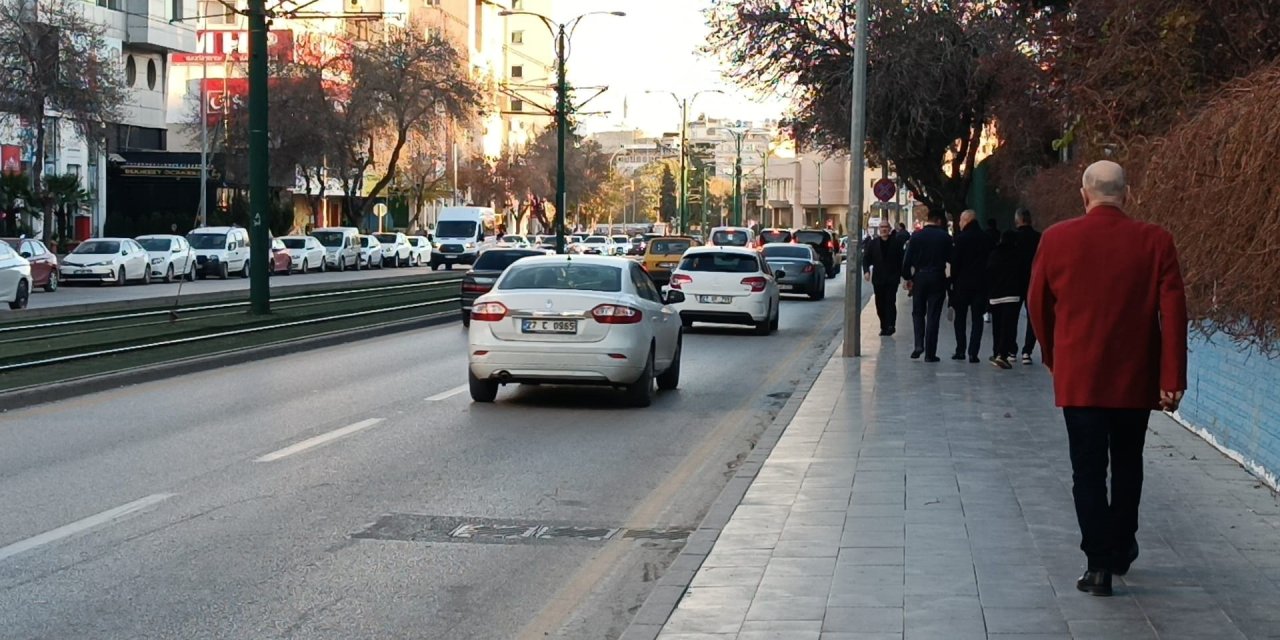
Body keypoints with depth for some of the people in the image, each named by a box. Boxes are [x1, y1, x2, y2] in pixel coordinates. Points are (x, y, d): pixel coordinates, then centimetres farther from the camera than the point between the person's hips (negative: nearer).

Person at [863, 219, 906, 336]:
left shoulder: (896, 242, 0)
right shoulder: (872, 243, 7)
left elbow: (901, 259, 0)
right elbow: (866, 258, 7)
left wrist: (902, 274, -4)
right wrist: (866, 271, -10)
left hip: (892, 278, -3)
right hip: (878, 279, 3)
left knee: (890, 302, -9)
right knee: (880, 304, 5)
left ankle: (890, 325, -6)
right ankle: (884, 327, 13)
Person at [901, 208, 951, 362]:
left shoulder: (916, 236, -2)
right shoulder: (945, 237, -5)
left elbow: (907, 259, -3)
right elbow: (951, 258, -3)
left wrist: (907, 277, 4)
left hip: (919, 277, 1)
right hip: (938, 278, -1)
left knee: (918, 313, 16)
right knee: (933, 316, 2)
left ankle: (919, 344, -2)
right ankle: (930, 353, 1)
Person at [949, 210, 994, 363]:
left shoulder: (961, 238, -10)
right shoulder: (986, 239, 2)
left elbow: (955, 261, -11)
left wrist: (953, 280, -1)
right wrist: (986, 280, 9)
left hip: (962, 283, -3)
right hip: (981, 283, 3)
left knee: (960, 317, 10)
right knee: (977, 318, 4)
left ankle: (960, 350, 10)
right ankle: (973, 352, -2)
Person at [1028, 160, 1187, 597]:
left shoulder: (1056, 240, -5)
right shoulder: (1155, 241, -7)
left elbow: (1038, 305, 4)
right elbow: (1173, 312, -11)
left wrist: (1053, 358, 19)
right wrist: (1172, 378, -8)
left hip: (1078, 376, -1)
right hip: (1135, 378, 1)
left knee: (1088, 470, 4)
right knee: (1127, 466, 18)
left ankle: (1098, 563, -1)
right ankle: (1121, 551, 31)